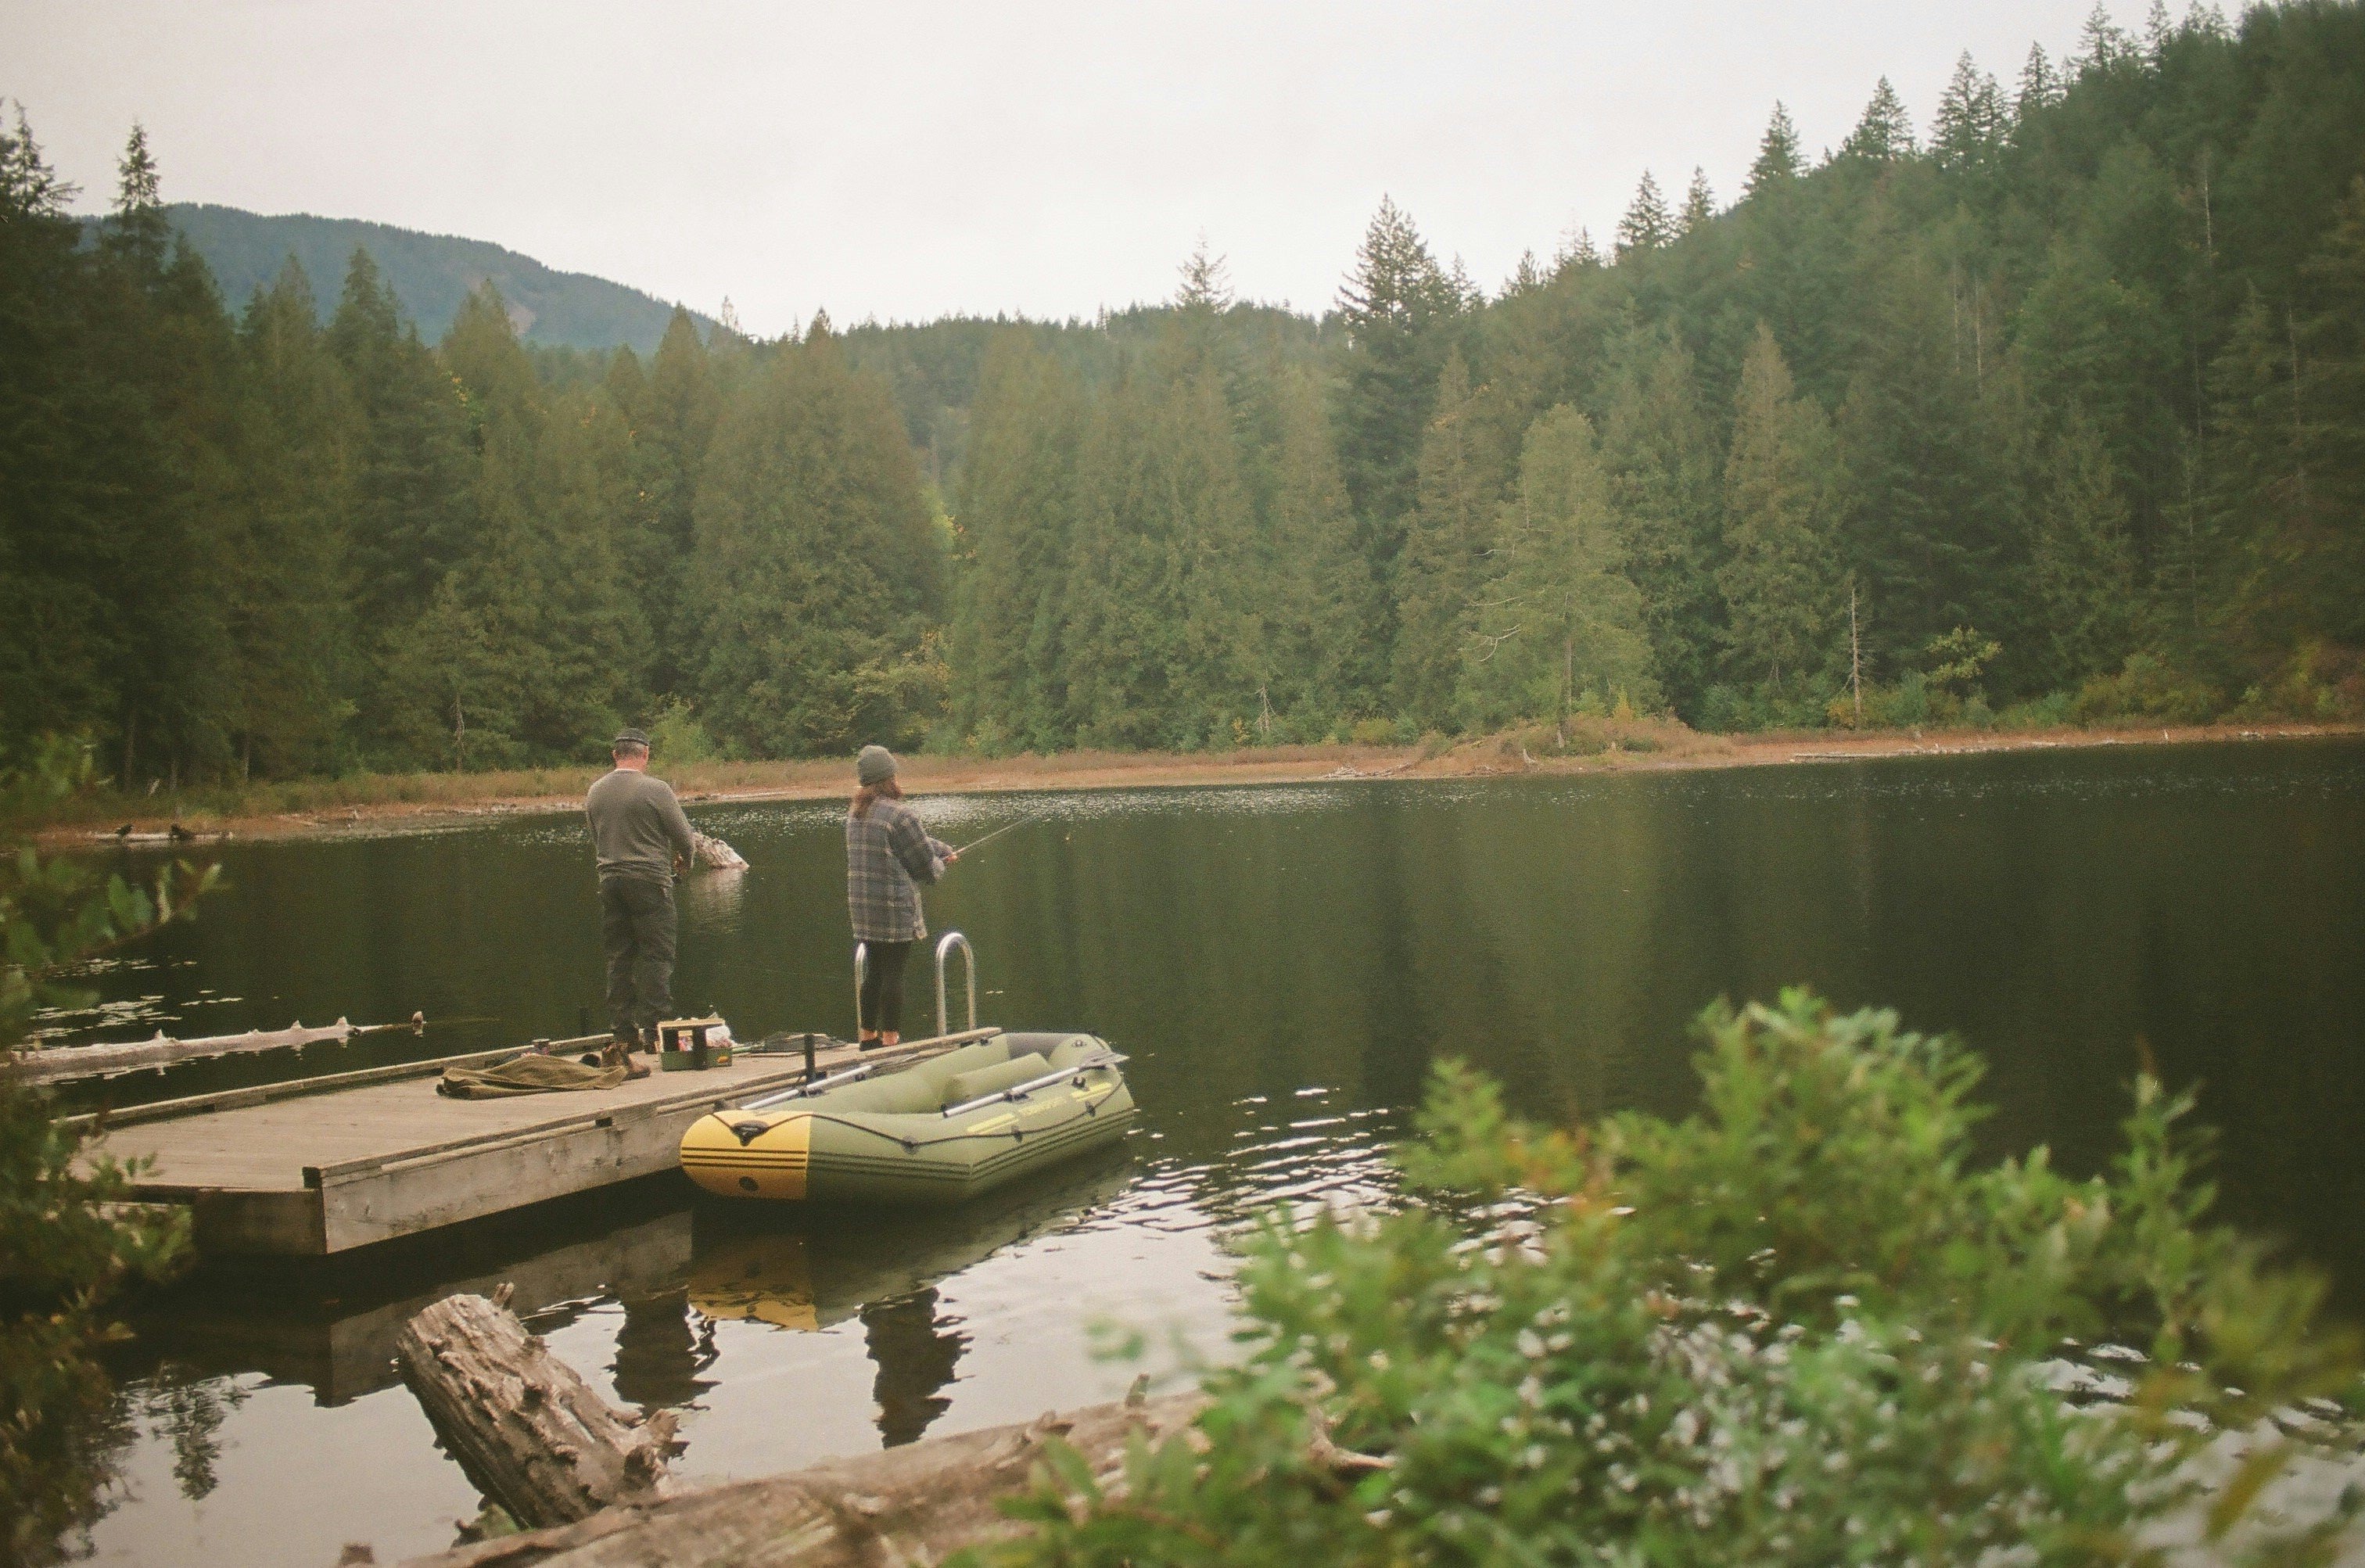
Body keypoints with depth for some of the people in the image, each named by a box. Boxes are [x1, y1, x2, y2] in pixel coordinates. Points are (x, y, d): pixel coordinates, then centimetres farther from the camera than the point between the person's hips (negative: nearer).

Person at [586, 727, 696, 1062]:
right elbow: (686, 838, -6)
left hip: (610, 881, 5)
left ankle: (624, 1032, 12)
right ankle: (653, 1029, -4)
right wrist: (684, 860, 15)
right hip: (649, 880, -5)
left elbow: (596, 842, 14)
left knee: (618, 956, 10)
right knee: (656, 956, -1)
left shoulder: (595, 792, 7)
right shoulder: (656, 790, -11)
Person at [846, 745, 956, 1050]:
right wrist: (941, 864, 13)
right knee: (893, 973, -2)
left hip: (862, 907, 8)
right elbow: (926, 866, -8)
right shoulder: (900, 815, -15)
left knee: (874, 971, 16)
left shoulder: (855, 815, 11)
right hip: (895, 907, -8)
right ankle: (890, 1042, 1)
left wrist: (945, 851, 19)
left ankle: (868, 1037, 23)